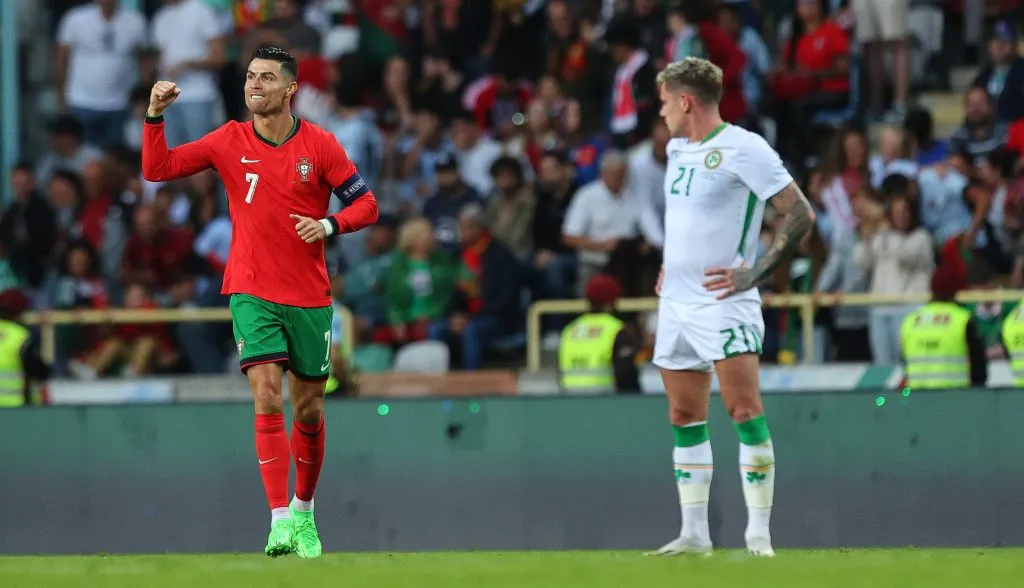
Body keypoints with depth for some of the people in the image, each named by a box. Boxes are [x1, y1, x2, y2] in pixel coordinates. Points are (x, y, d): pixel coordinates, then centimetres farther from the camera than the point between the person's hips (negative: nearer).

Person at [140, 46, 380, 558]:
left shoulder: (320, 145, -2)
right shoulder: (230, 141, 1)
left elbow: (365, 204, 1)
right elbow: (157, 169, 2)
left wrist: (329, 225, -18)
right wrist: (155, 116, -12)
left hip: (309, 297, 1)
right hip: (252, 293, -1)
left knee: (308, 409, 9)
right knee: (267, 396, -17)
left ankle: (304, 511, 30)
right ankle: (280, 521, -20)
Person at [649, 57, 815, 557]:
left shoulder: (742, 149, -12)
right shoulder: (677, 149, 13)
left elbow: (800, 215, -14)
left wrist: (754, 272, -17)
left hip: (723, 301, -8)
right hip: (676, 301, 8)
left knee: (744, 411, -13)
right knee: (684, 418, 8)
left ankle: (758, 531, -12)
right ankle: (694, 533, 12)